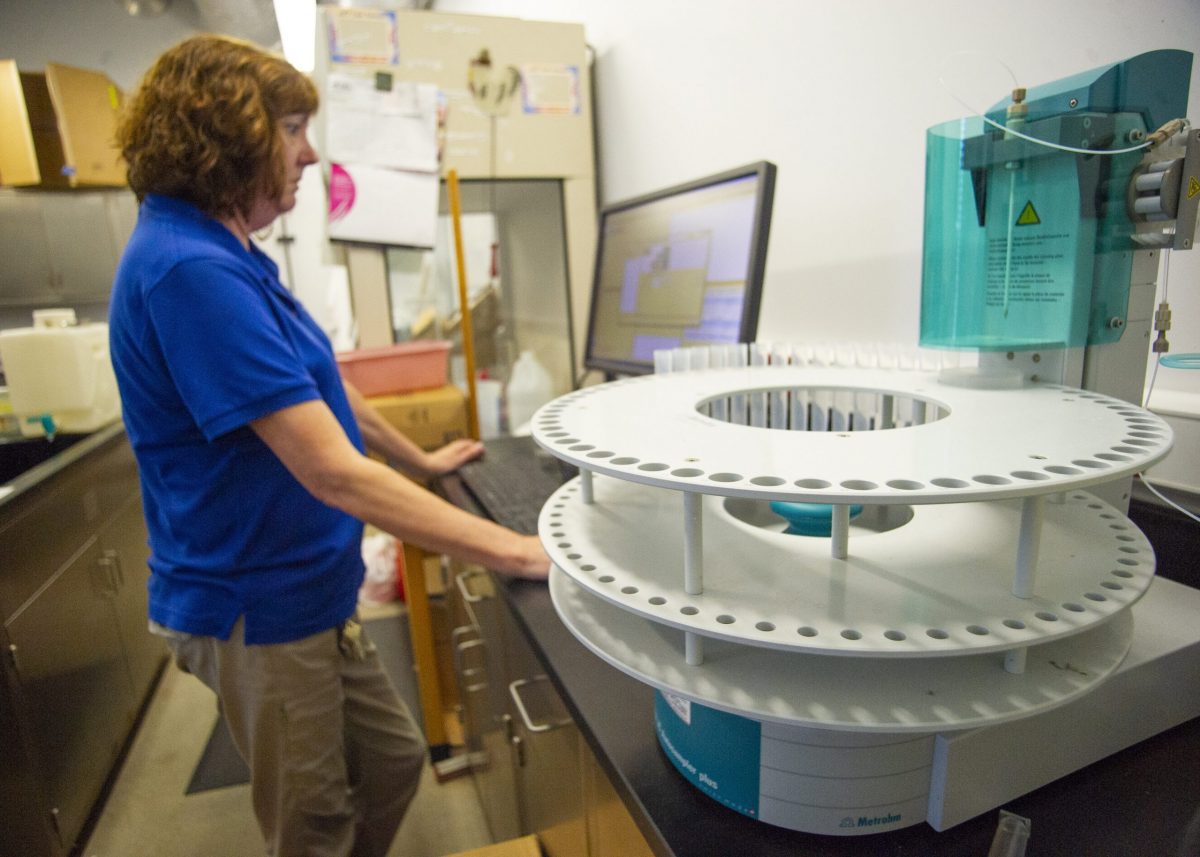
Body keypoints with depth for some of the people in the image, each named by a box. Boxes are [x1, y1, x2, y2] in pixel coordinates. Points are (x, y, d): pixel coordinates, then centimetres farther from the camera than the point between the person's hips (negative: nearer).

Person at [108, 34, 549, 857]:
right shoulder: (189, 271, -26)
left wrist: (421, 460, 23)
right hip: (261, 607, -9)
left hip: (308, 591, 9)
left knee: (395, 760, 23)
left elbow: (319, 390, 16)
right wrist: (513, 550, -28)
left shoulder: (226, 255, 6)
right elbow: (335, 474, -31)